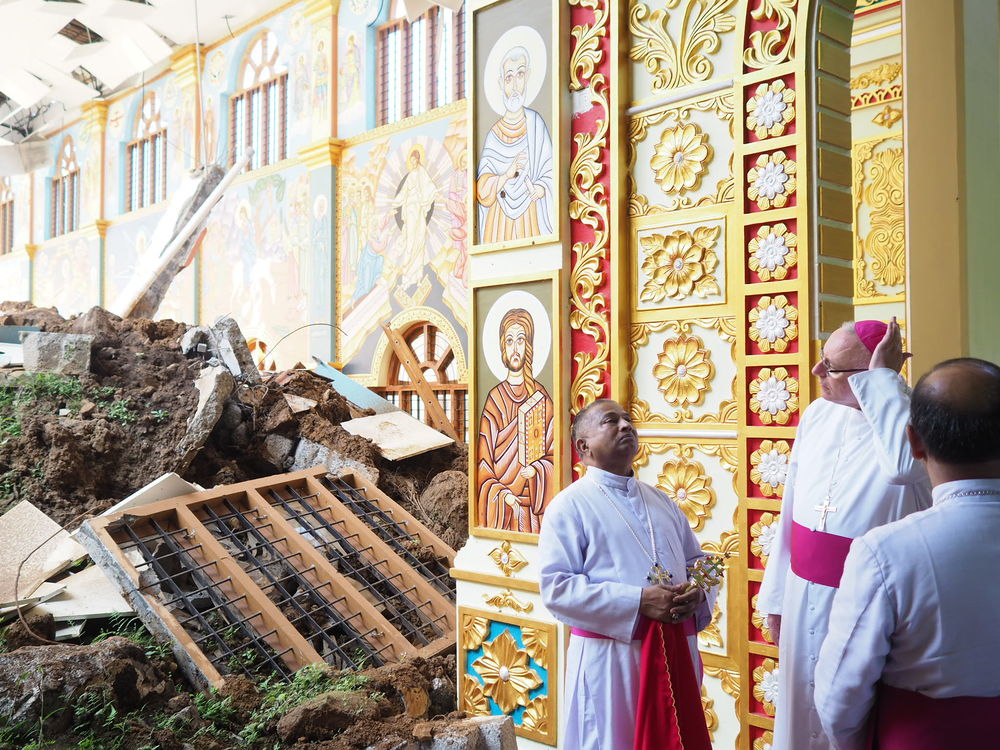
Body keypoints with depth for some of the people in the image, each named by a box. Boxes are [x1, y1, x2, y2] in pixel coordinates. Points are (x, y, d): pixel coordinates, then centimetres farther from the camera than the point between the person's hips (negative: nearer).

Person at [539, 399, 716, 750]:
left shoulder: (661, 501, 15)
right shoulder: (570, 505, -5)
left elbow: (696, 559, 19)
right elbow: (555, 587, -14)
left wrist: (698, 591, -5)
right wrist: (637, 602, -20)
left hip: (677, 652, 6)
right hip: (610, 657, -5)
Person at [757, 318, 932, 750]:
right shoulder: (818, 414, 1)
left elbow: (904, 466, -43)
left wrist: (882, 376, -30)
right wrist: (776, 595, 12)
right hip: (805, 596, 6)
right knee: (802, 715, 18)